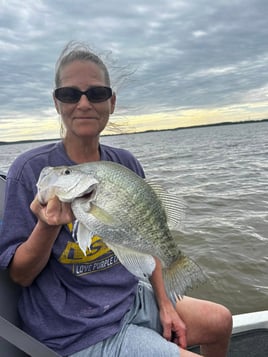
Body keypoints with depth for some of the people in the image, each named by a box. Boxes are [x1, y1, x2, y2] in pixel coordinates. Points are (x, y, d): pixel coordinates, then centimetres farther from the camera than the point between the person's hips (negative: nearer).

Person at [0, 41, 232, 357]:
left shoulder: (126, 164, -3)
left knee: (220, 322, 12)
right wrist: (47, 226, -31)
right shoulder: (31, 170, -17)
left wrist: (164, 304, 3)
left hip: (132, 299, 5)